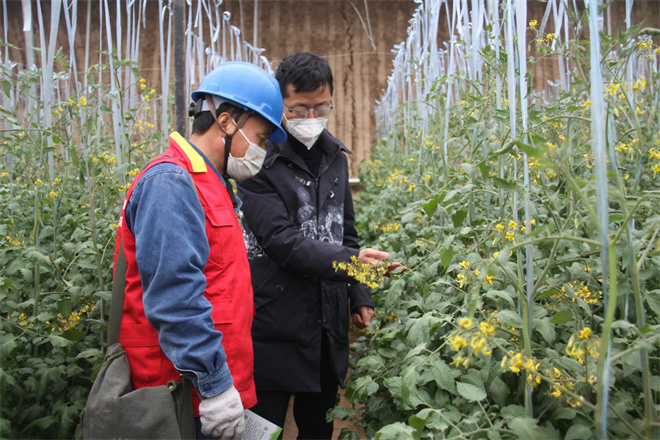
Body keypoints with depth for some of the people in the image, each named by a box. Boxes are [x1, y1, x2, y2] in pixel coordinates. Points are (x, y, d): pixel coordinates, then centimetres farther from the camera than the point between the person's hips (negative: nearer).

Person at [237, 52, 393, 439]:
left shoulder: (335, 155, 10)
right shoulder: (261, 160, -11)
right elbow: (282, 241, -20)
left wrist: (360, 296, 14)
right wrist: (350, 262, -31)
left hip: (329, 325, 6)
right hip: (276, 327, -6)